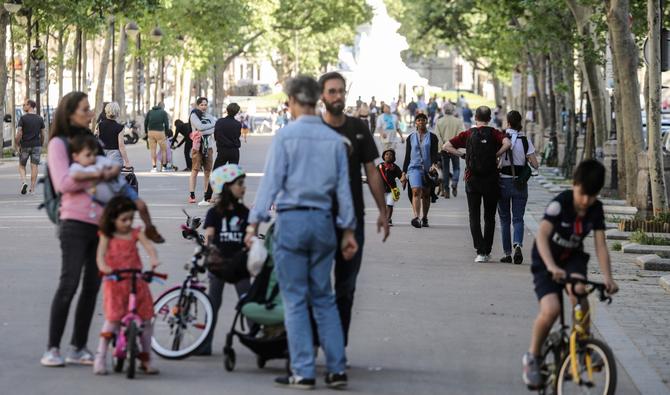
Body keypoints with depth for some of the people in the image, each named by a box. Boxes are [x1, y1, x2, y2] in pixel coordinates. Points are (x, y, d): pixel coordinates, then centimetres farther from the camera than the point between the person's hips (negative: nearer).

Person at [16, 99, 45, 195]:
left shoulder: (23, 118, -7)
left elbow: (19, 134, -13)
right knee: (34, 166, 3)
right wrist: (41, 145, 14)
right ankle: (32, 189, 1)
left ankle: (24, 182, -11)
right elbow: (42, 134, 4)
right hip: (36, 145, 2)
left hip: (25, 145, -2)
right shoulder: (40, 119, 3)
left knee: (22, 166, 12)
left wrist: (18, 145, -3)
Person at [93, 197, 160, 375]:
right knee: (112, 319, -11)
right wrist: (103, 266, -34)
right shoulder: (107, 236, 1)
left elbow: (149, 245, -10)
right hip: (114, 282, -3)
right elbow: (101, 253, -12)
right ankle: (100, 358, 0)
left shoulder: (135, 233, 6)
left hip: (136, 281, 3)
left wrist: (153, 259, -31)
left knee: (146, 319, 4)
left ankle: (146, 358, 18)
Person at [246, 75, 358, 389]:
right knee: (324, 299, 11)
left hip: (291, 221, -4)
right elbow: (343, 187, 10)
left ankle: (303, 372, 0)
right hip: (323, 222, 4)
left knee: (295, 301, 2)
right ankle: (336, 369, 7)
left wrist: (255, 222, -6)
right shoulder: (334, 140, 6)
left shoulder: (286, 136, -7)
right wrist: (348, 230, 16)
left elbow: (271, 181, -10)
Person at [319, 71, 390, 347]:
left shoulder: (358, 129, 7)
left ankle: (339, 345, 13)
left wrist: (382, 211, 6)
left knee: (346, 287, 7)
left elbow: (371, 171, 10)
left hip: (353, 218, 3)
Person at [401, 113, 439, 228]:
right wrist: (404, 173, 11)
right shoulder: (411, 138, 11)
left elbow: (434, 153, -2)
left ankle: (424, 218, 24)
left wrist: (434, 164, -22)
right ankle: (416, 217, -34)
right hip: (414, 167, 0)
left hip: (428, 169, 0)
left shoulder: (432, 137, 6)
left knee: (426, 194, 9)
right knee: (416, 191, -20)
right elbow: (407, 156, 14)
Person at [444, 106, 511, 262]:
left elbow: (446, 146, -2)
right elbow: (507, 144, -22)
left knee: (474, 217, 3)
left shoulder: (468, 134, 2)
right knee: (490, 217, 12)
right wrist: (496, 155, -8)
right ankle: (487, 251, 13)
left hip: (472, 180, 0)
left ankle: (480, 251, -10)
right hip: (491, 179, 0)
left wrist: (463, 155, 3)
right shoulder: (494, 133, -2)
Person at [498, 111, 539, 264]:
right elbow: (535, 164, -5)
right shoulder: (525, 140, -4)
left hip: (503, 182, -1)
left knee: (504, 219, 11)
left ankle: (507, 253, 11)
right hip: (520, 183, 1)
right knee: (518, 218, 4)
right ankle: (518, 245, -22)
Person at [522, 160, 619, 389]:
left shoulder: (596, 210, -10)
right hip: (546, 262, -3)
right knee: (551, 309, -25)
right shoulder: (561, 203, -24)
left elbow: (600, 246, -12)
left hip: (573, 258, 3)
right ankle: (533, 356, -2)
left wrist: (607, 277, -27)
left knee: (578, 290, -31)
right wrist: (551, 267, -50)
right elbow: (542, 235, -35)